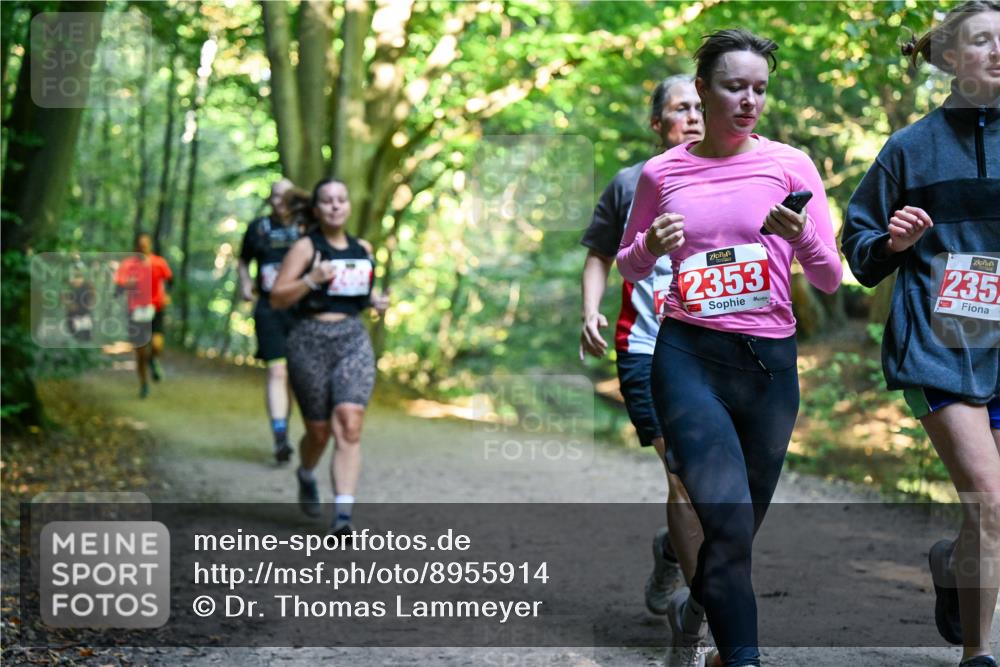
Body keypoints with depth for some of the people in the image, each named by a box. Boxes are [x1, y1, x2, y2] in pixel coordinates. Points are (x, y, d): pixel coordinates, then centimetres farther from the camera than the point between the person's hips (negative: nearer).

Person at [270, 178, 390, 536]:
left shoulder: (363, 249, 13)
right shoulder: (305, 247, -2)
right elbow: (277, 298, -6)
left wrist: (376, 300, 8)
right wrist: (311, 280, -20)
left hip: (354, 340, 3)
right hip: (310, 341, -2)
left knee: (349, 426, -16)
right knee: (319, 431, 7)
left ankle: (343, 515, -21)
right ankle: (306, 474, 43)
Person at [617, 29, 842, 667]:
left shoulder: (791, 165, 1)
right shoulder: (662, 173, 3)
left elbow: (831, 279, 2)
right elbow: (628, 266, 16)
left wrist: (803, 237, -19)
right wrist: (651, 245, -7)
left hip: (770, 359, 2)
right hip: (688, 356, -2)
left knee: (740, 529, 15)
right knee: (729, 525, -18)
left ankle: (692, 608, 45)